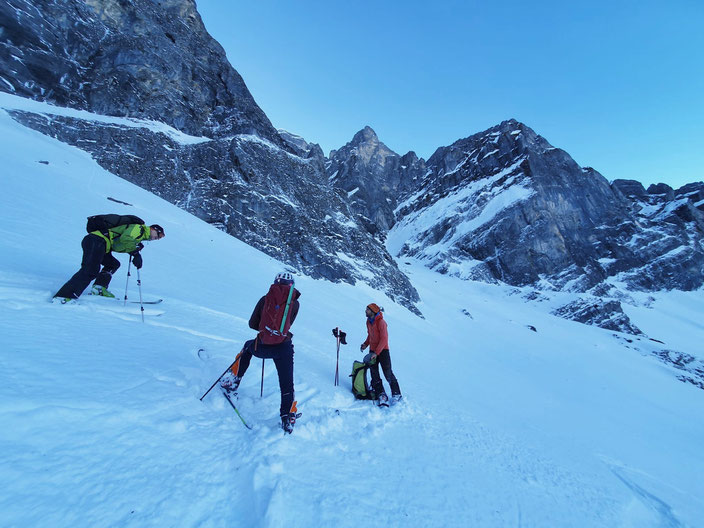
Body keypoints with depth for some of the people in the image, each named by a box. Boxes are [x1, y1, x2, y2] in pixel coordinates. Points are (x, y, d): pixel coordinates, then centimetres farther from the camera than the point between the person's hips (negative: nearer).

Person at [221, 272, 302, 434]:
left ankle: (232, 381, 38)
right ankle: (288, 418, 16)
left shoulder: (265, 299, 3)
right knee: (286, 384, 14)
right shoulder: (295, 303, 1)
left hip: (261, 348, 2)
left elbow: (252, 324, 9)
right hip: (284, 348, -1)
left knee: (248, 346, 35)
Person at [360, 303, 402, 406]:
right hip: (373, 351, 7)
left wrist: (376, 353, -24)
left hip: (383, 350, -7)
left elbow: (384, 339, -21)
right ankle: (381, 395, 9)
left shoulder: (381, 322, -18)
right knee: (374, 374, 2)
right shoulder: (368, 321, 7)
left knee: (388, 374, -4)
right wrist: (366, 344, 5)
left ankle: (396, 394, 12)